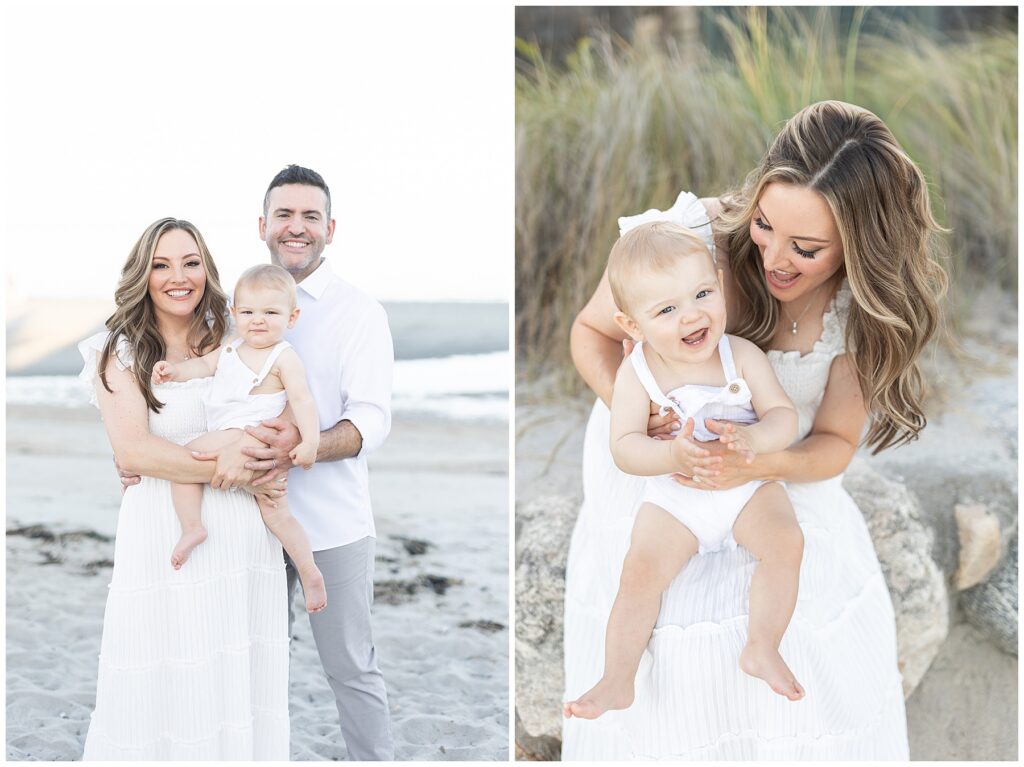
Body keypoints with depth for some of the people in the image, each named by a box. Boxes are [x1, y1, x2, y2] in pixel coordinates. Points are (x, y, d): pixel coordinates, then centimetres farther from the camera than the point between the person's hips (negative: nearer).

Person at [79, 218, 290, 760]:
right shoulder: (122, 354, 2)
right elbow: (132, 451, -11)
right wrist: (237, 473, -14)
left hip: (243, 537, 3)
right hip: (162, 536, -3)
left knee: (239, 687, 6)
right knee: (164, 693, 0)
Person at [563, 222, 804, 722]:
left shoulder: (743, 356, -12)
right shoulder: (636, 373, -15)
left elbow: (784, 416, -12)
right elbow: (624, 447, -21)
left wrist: (752, 438, -35)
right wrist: (671, 455, -42)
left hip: (747, 484, 1)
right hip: (672, 498, -1)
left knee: (786, 542, -22)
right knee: (641, 571, -17)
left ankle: (762, 650, -4)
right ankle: (616, 682, -5)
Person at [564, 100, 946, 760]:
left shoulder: (864, 303, -17)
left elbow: (834, 443, -10)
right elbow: (592, 332, -8)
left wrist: (763, 463, -32)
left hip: (778, 485, 2)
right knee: (668, 693, 2)